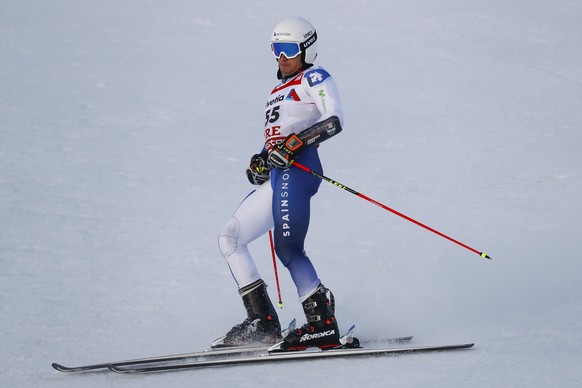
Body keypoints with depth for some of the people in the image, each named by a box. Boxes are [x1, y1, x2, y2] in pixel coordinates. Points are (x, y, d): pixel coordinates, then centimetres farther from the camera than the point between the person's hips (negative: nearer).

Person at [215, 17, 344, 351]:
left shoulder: (315, 77, 6)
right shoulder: (280, 91, 30)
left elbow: (335, 120, -10)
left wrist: (294, 143, -21)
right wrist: (261, 161, 11)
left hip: (297, 169, -9)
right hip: (277, 176, 9)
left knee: (288, 247, -22)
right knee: (230, 238, 4)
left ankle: (323, 324, -24)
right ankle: (263, 323, -2)